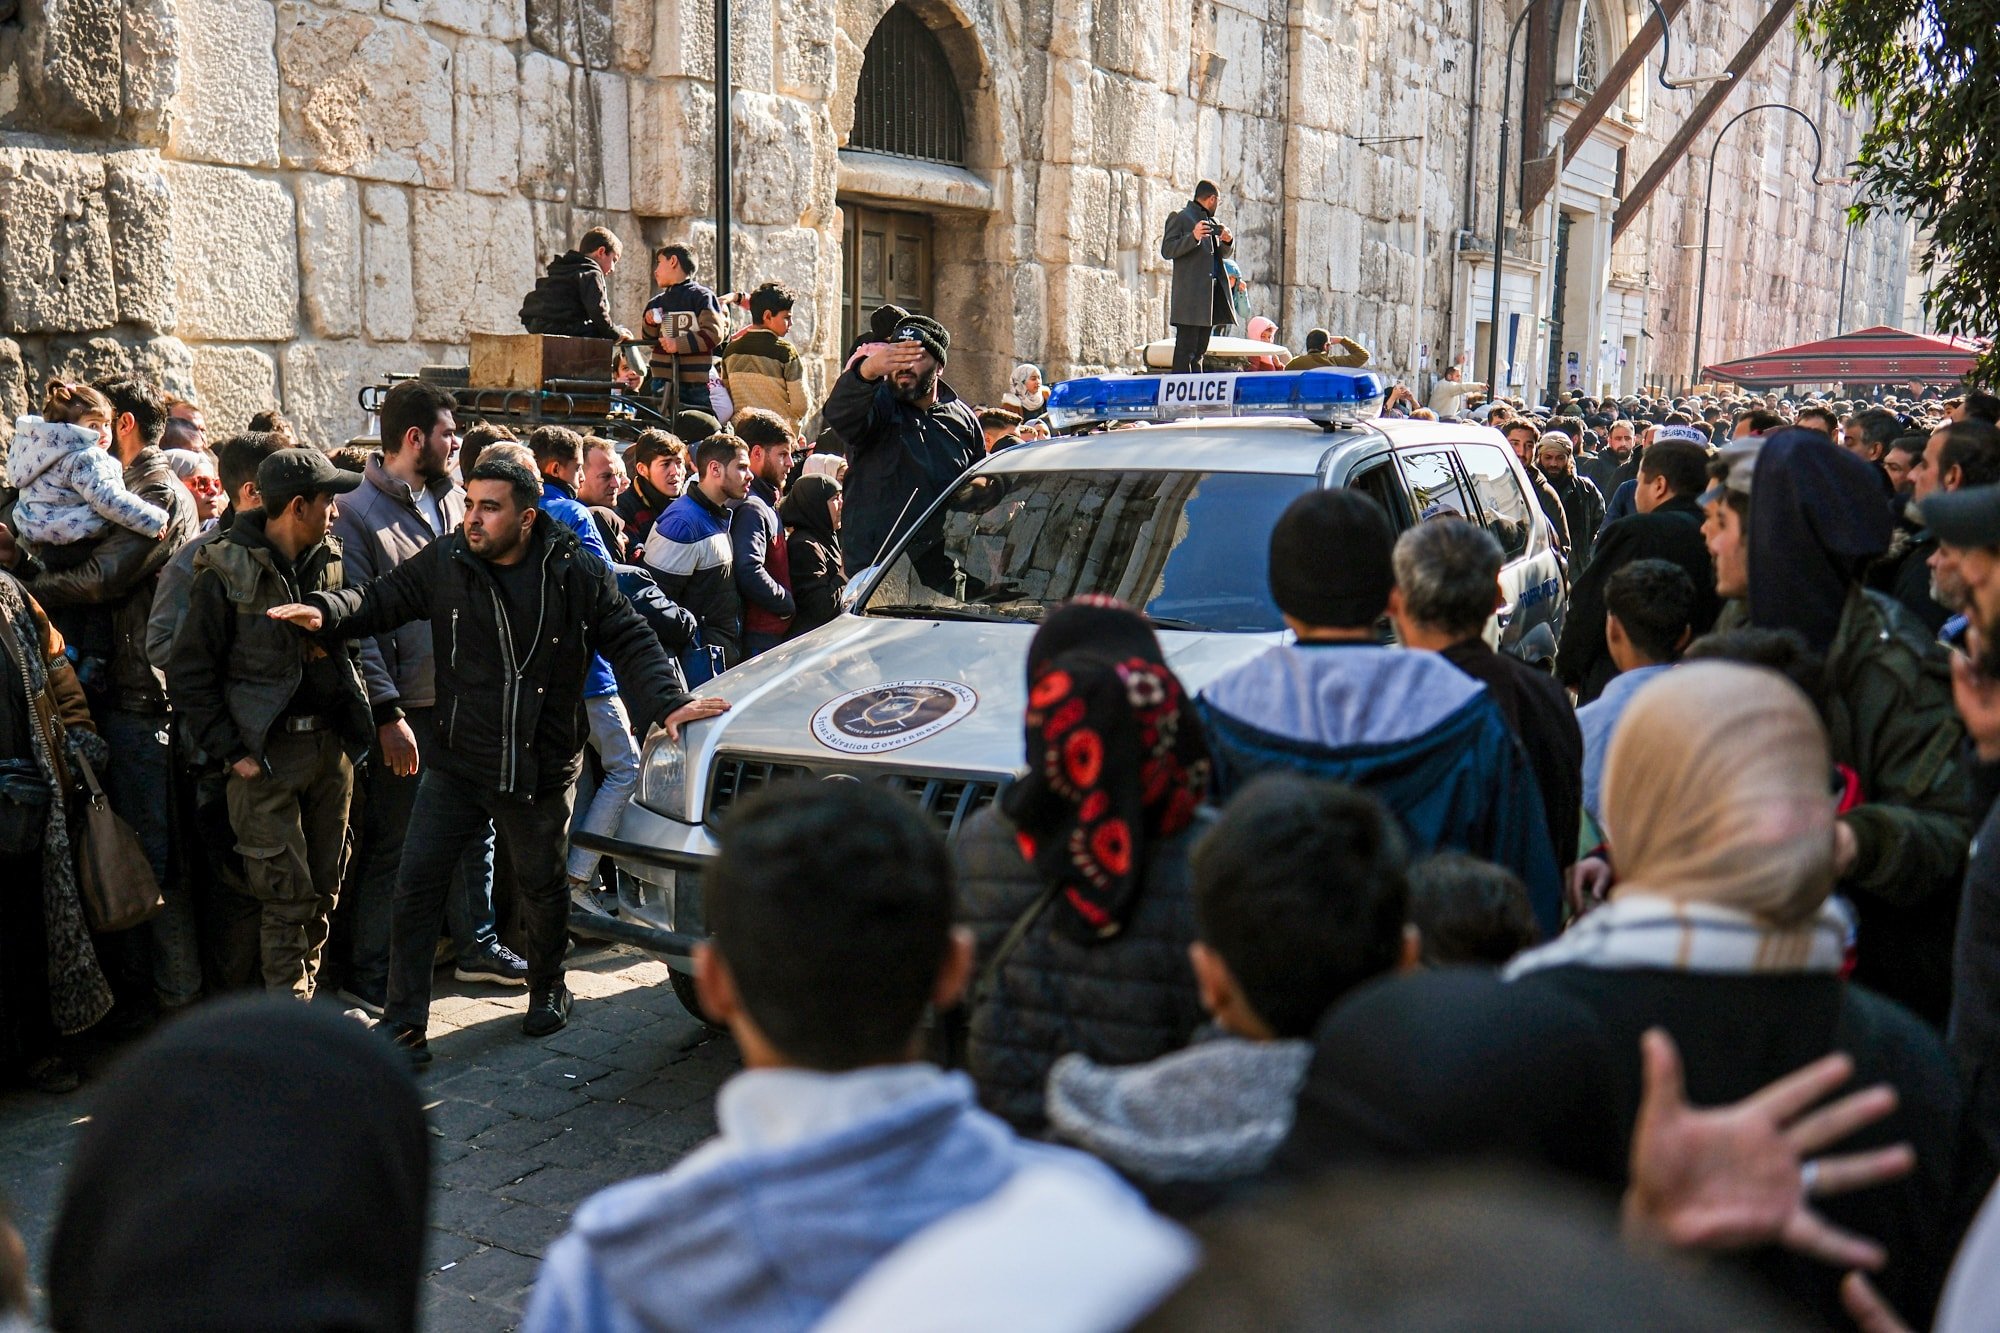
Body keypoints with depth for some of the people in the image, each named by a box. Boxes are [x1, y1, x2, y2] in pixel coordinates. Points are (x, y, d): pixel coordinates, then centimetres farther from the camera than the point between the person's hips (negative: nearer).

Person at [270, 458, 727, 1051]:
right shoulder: (444, 563, -3)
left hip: (541, 770, -1)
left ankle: (548, 988, 43)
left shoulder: (577, 573, -7)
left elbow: (630, 642, -4)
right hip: (457, 763, 1)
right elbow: (383, 598, -2)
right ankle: (403, 1027, 7)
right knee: (417, 884, -3)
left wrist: (665, 704, -18)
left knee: (542, 886, 17)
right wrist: (325, 610, -23)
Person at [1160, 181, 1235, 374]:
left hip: (1212, 292, 8)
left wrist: (1228, 241, 5)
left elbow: (1224, 254, 28)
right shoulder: (1180, 218, 0)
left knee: (1199, 350, 10)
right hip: (1190, 295, -8)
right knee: (1186, 349, -12)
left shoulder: (1212, 222, 22)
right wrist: (1193, 237, -22)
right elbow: (1167, 250, -10)